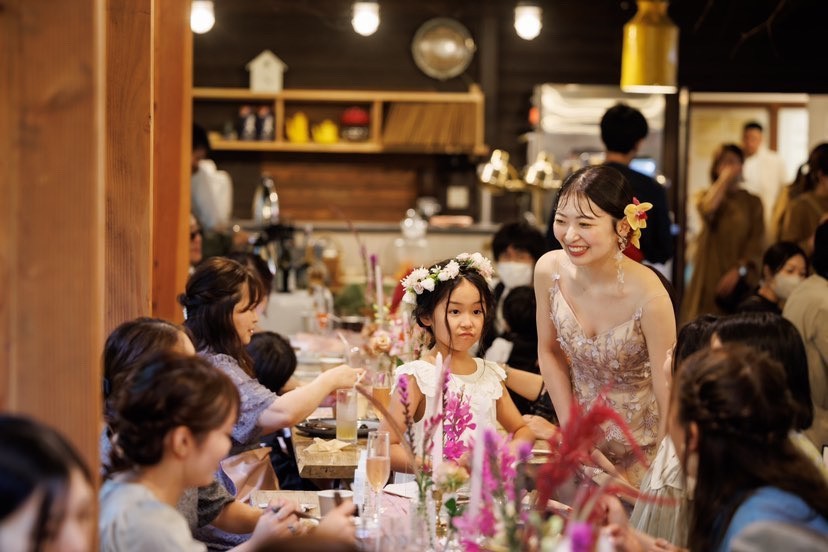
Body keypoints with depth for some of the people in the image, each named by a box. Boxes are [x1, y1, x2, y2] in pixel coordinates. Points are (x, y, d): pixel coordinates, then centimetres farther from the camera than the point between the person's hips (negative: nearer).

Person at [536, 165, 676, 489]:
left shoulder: (649, 298, -29)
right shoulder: (549, 270, -15)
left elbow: (670, 400, -21)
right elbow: (549, 352, 1)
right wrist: (571, 430, -2)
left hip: (642, 448, -4)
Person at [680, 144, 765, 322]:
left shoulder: (752, 202, 9)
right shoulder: (706, 196, 11)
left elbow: (757, 243, 2)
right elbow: (707, 210, -15)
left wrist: (738, 270, -12)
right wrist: (724, 178, -6)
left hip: (740, 279, 0)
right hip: (710, 275, 0)